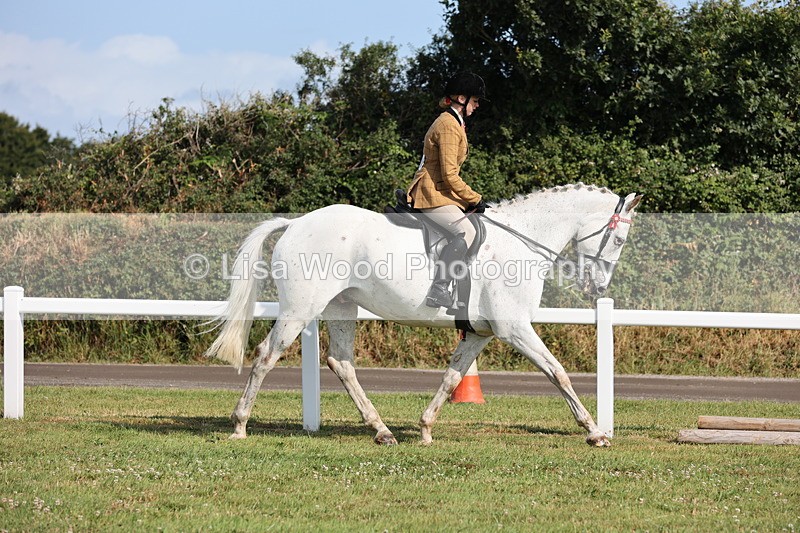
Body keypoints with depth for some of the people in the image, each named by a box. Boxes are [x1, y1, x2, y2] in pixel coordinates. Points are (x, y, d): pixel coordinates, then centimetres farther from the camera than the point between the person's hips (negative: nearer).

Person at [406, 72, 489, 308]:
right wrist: (475, 199, -11)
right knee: (466, 231, -30)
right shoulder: (448, 126, -14)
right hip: (433, 196, -11)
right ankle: (438, 290, -37)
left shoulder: (454, 123, 20)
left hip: (441, 194, 11)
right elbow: (449, 175, -19)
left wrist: (471, 200, 18)